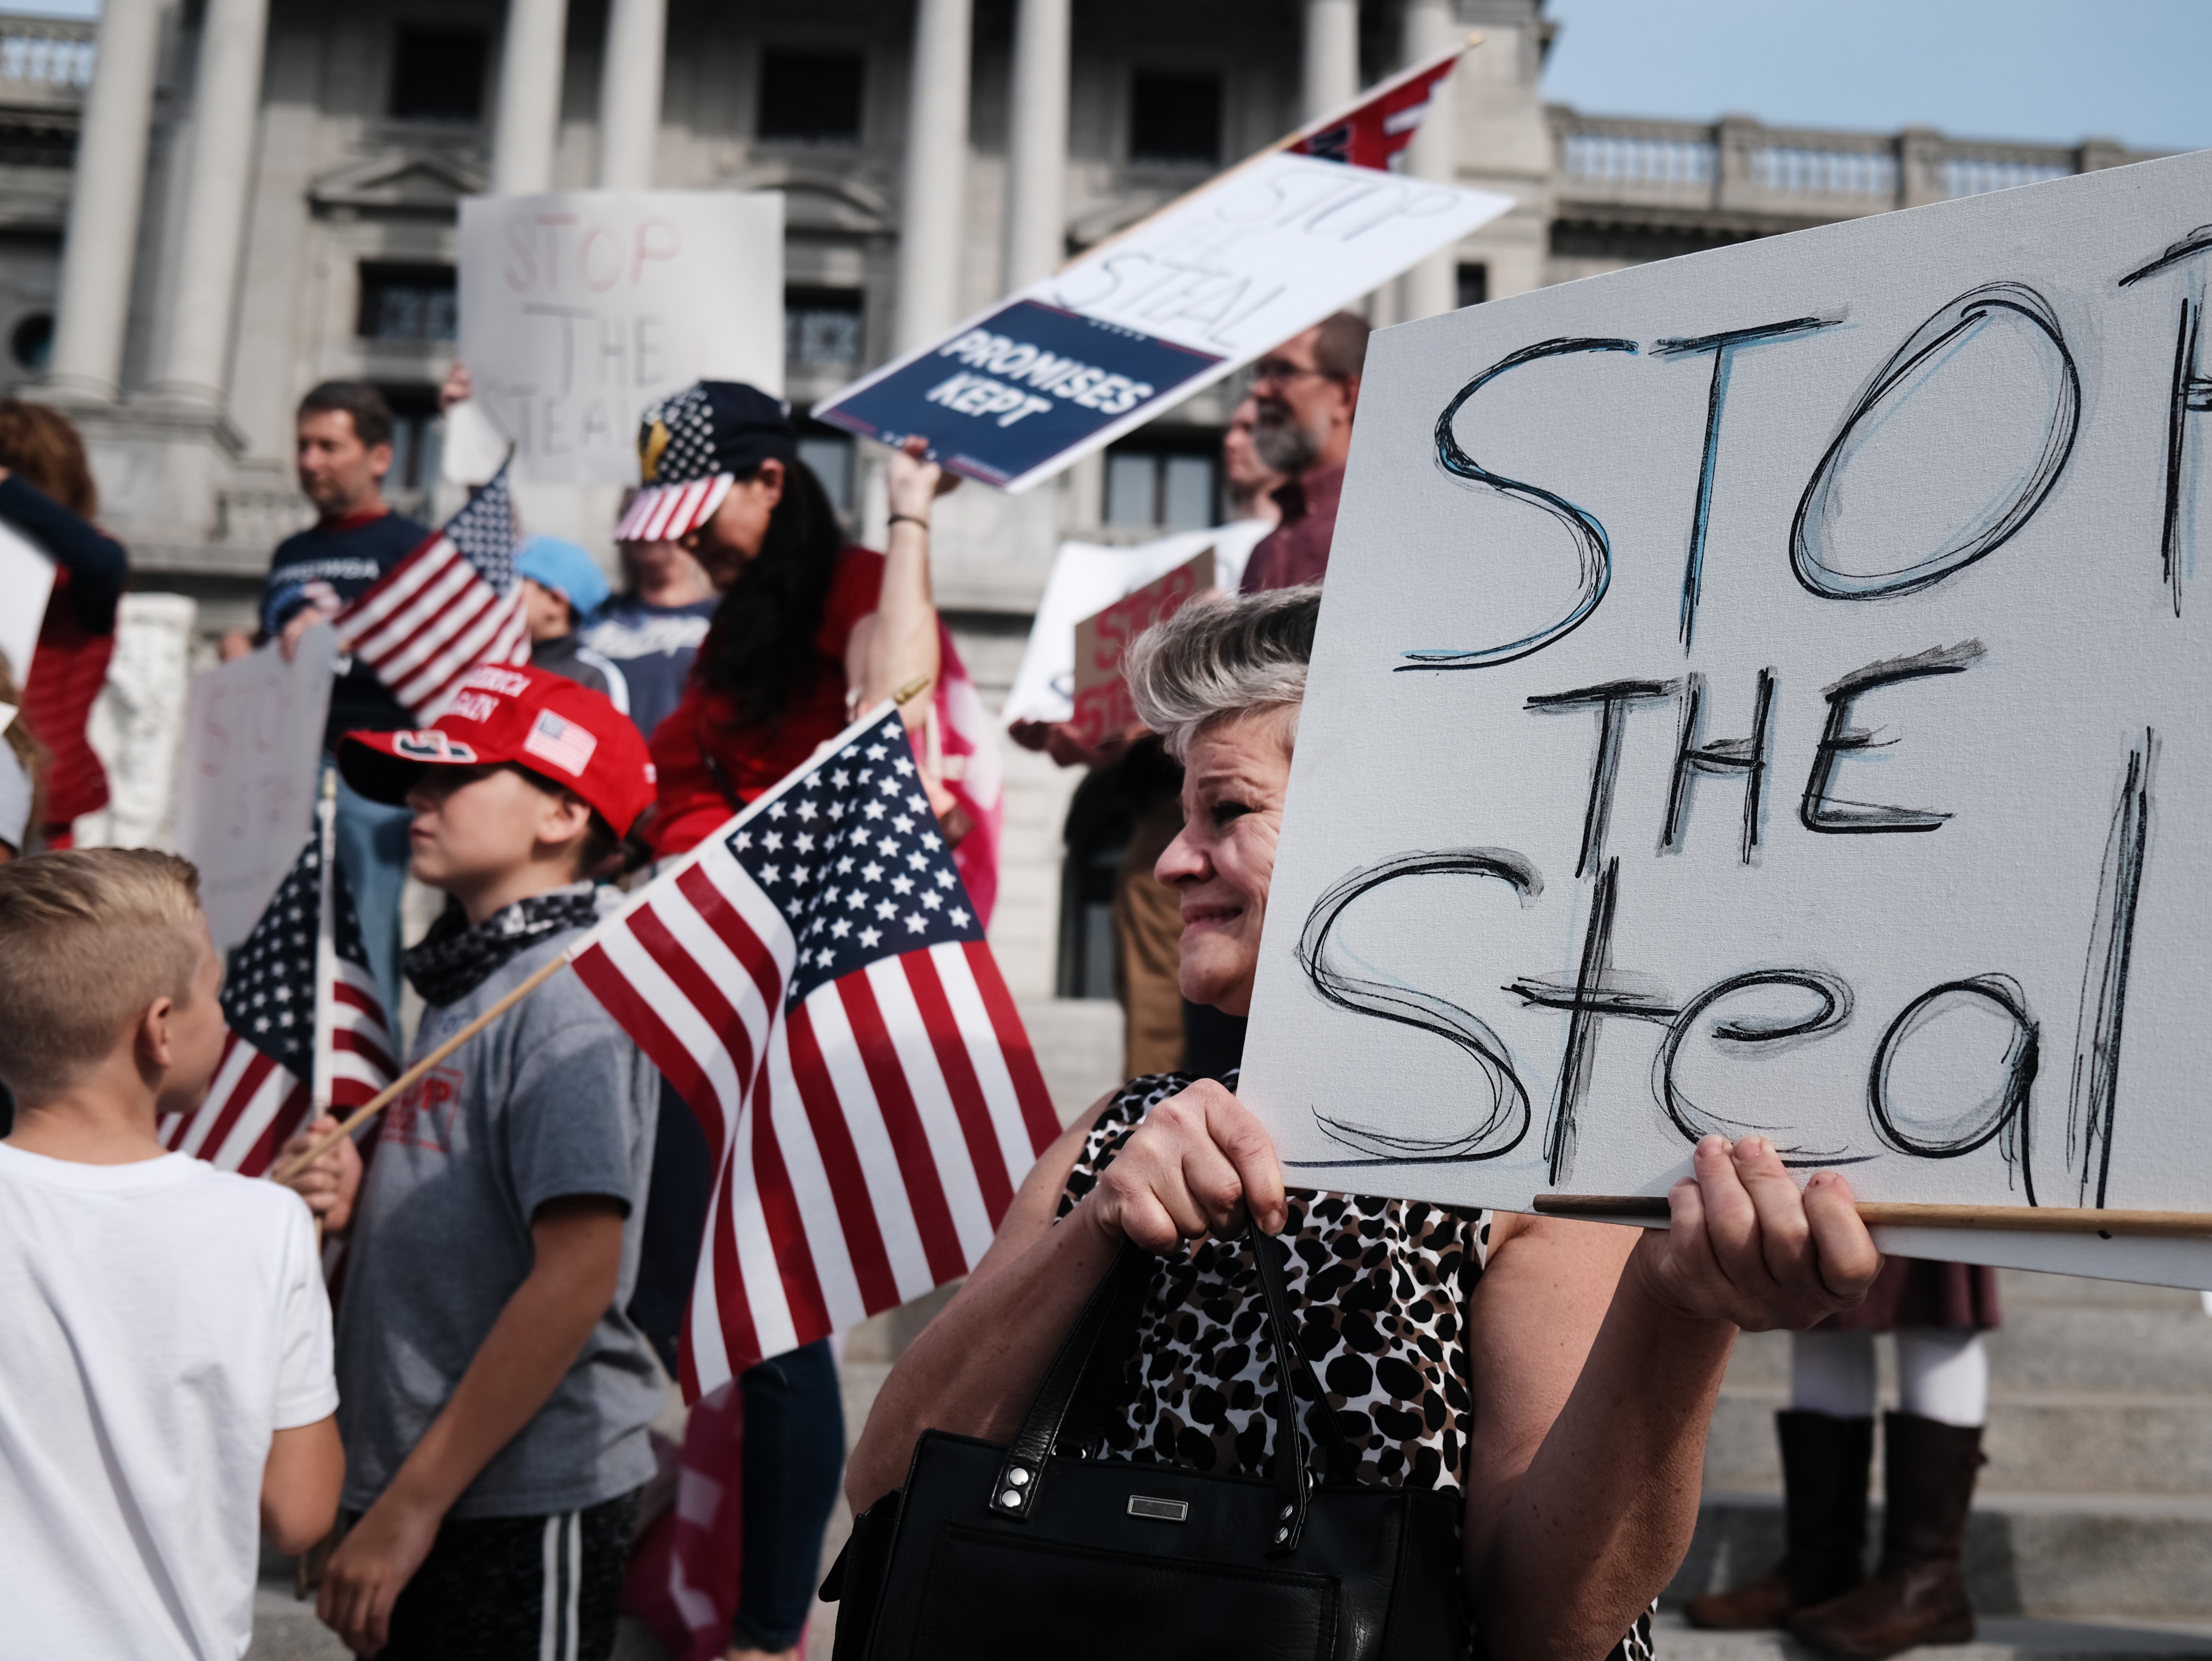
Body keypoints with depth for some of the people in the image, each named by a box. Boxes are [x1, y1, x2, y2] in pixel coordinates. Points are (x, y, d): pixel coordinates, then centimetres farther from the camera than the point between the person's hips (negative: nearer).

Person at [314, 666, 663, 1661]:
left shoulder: (568, 999, -14)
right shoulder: (468, 987, 14)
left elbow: (577, 1274, -22)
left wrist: (413, 1504, -20)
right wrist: (356, 1203, -3)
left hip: (521, 1505, -8)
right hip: (423, 1494, 9)